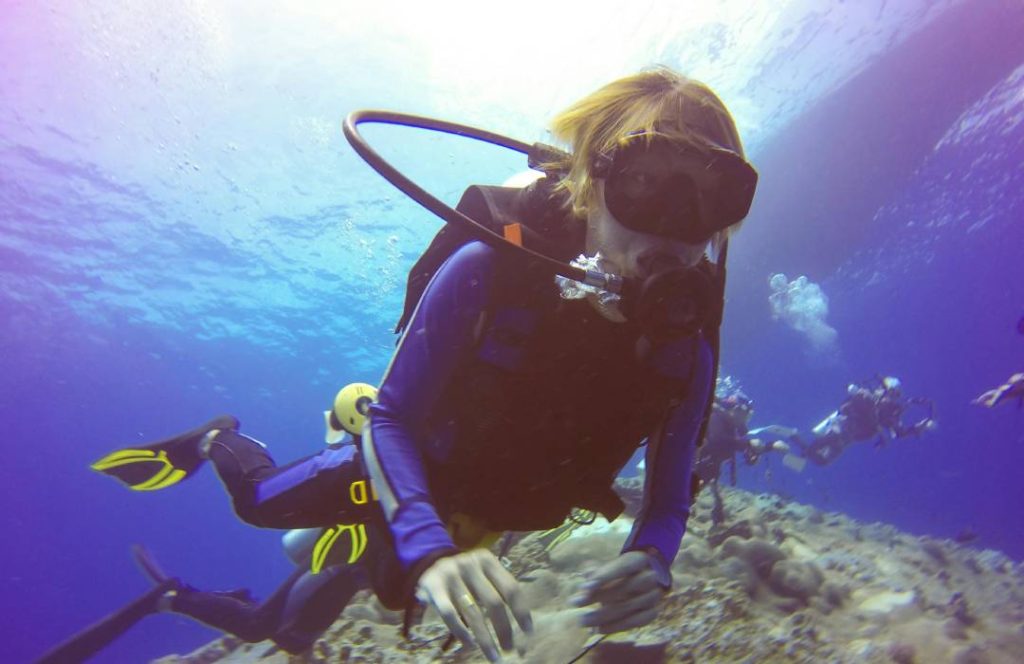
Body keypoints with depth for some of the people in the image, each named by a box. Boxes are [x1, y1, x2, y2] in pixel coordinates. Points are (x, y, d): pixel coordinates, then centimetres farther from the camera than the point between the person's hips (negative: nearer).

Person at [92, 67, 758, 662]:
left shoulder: (687, 345, -27)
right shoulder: (490, 270, -39)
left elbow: (669, 496, -19)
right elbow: (390, 420, -33)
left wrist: (652, 560, -42)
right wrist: (428, 549, -50)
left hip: (507, 503, 4)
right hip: (421, 472, -3)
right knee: (262, 500, 19)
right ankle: (217, 440, 54)